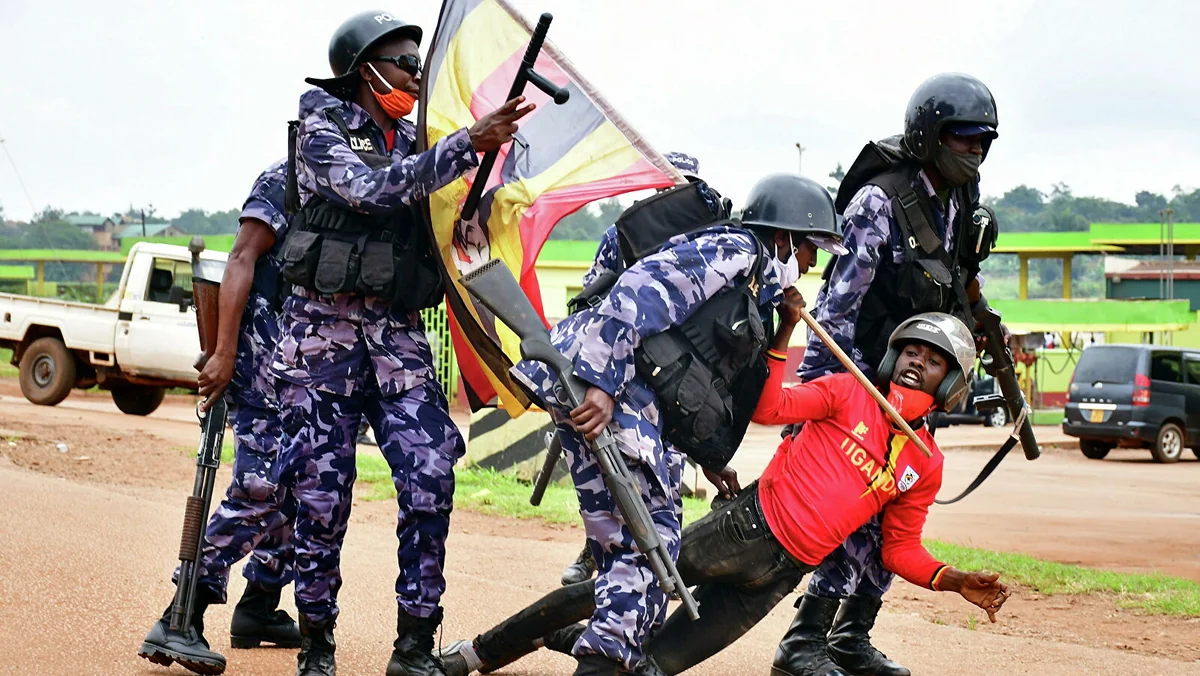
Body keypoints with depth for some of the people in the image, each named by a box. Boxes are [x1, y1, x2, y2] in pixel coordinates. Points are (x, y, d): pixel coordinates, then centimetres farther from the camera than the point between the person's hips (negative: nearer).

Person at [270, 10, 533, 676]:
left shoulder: (414, 143, 16)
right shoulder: (323, 131, -1)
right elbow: (371, 191, -18)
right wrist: (468, 143, -23)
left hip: (399, 334, 5)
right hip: (324, 330, -4)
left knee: (430, 482, -8)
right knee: (323, 494, -2)